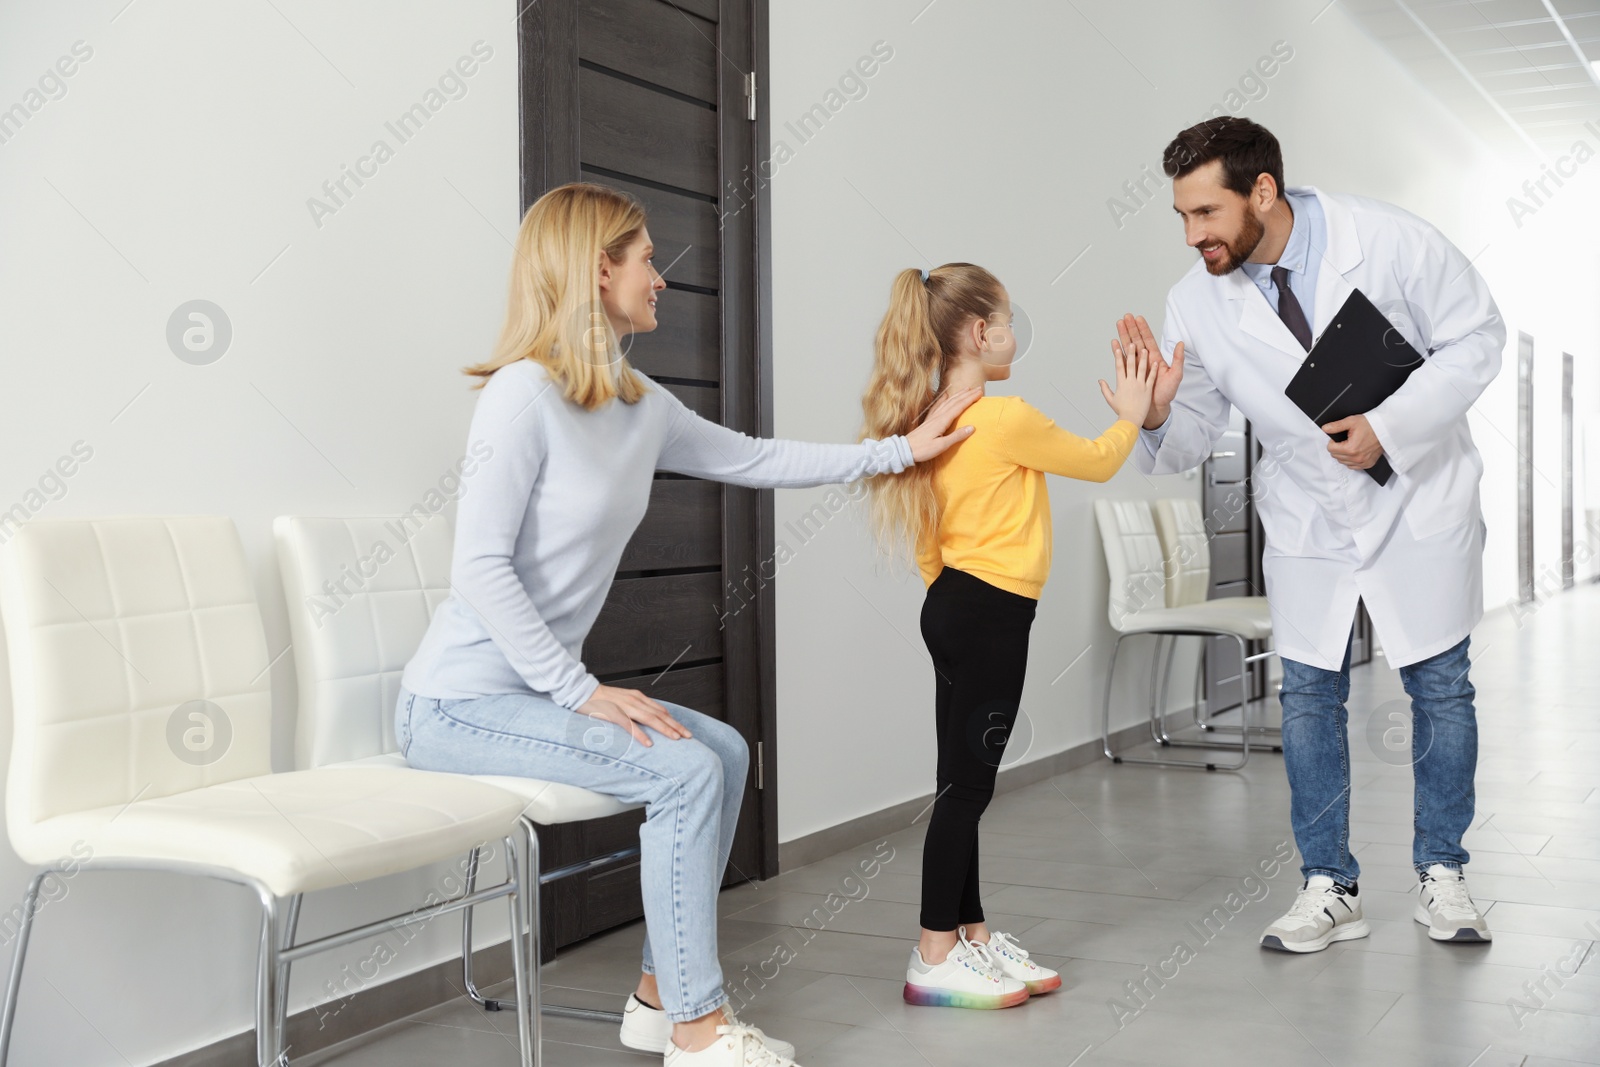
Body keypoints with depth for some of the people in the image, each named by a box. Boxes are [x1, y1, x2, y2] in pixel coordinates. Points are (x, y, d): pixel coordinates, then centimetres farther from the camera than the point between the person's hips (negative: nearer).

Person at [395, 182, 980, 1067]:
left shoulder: (641, 406, 7)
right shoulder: (524, 394, -18)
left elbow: (753, 460, 18)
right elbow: (480, 568, -22)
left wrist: (899, 451, 19)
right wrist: (581, 692, -20)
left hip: (538, 687, 9)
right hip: (458, 701, -9)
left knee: (724, 751, 3)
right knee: (685, 773, -18)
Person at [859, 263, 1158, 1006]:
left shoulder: (931, 422, 10)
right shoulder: (1010, 420, -15)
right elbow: (1098, 463, 0)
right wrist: (1131, 414, 17)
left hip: (953, 608, 9)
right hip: (991, 614, -9)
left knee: (964, 782, 13)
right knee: (967, 783, -5)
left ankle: (972, 937, 23)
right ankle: (935, 959, 0)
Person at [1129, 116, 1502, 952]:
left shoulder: (1390, 242, -19)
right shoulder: (1195, 303, -13)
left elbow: (1475, 338, -10)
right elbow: (1190, 443, -7)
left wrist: (1389, 426, -23)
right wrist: (1157, 416, -31)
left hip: (1418, 498, -2)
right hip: (1309, 520, 2)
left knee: (1440, 688, 6)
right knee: (1309, 699, 3)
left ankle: (1442, 876, 22)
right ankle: (1329, 889, 17)